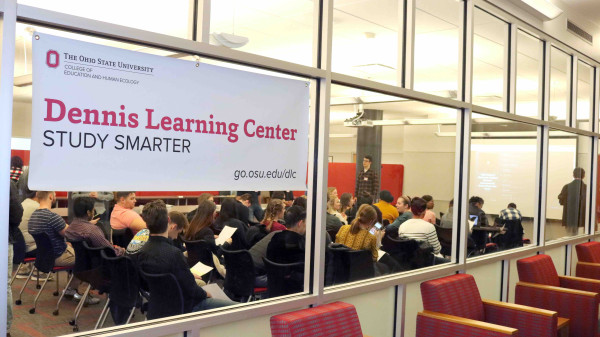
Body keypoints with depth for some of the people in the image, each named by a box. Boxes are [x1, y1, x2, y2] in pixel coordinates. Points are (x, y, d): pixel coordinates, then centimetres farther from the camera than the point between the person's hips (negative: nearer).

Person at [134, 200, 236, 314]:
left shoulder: (141, 252, -8)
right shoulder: (174, 253, -32)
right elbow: (191, 290, -23)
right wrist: (205, 294, -3)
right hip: (183, 307, -8)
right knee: (232, 305, 1)